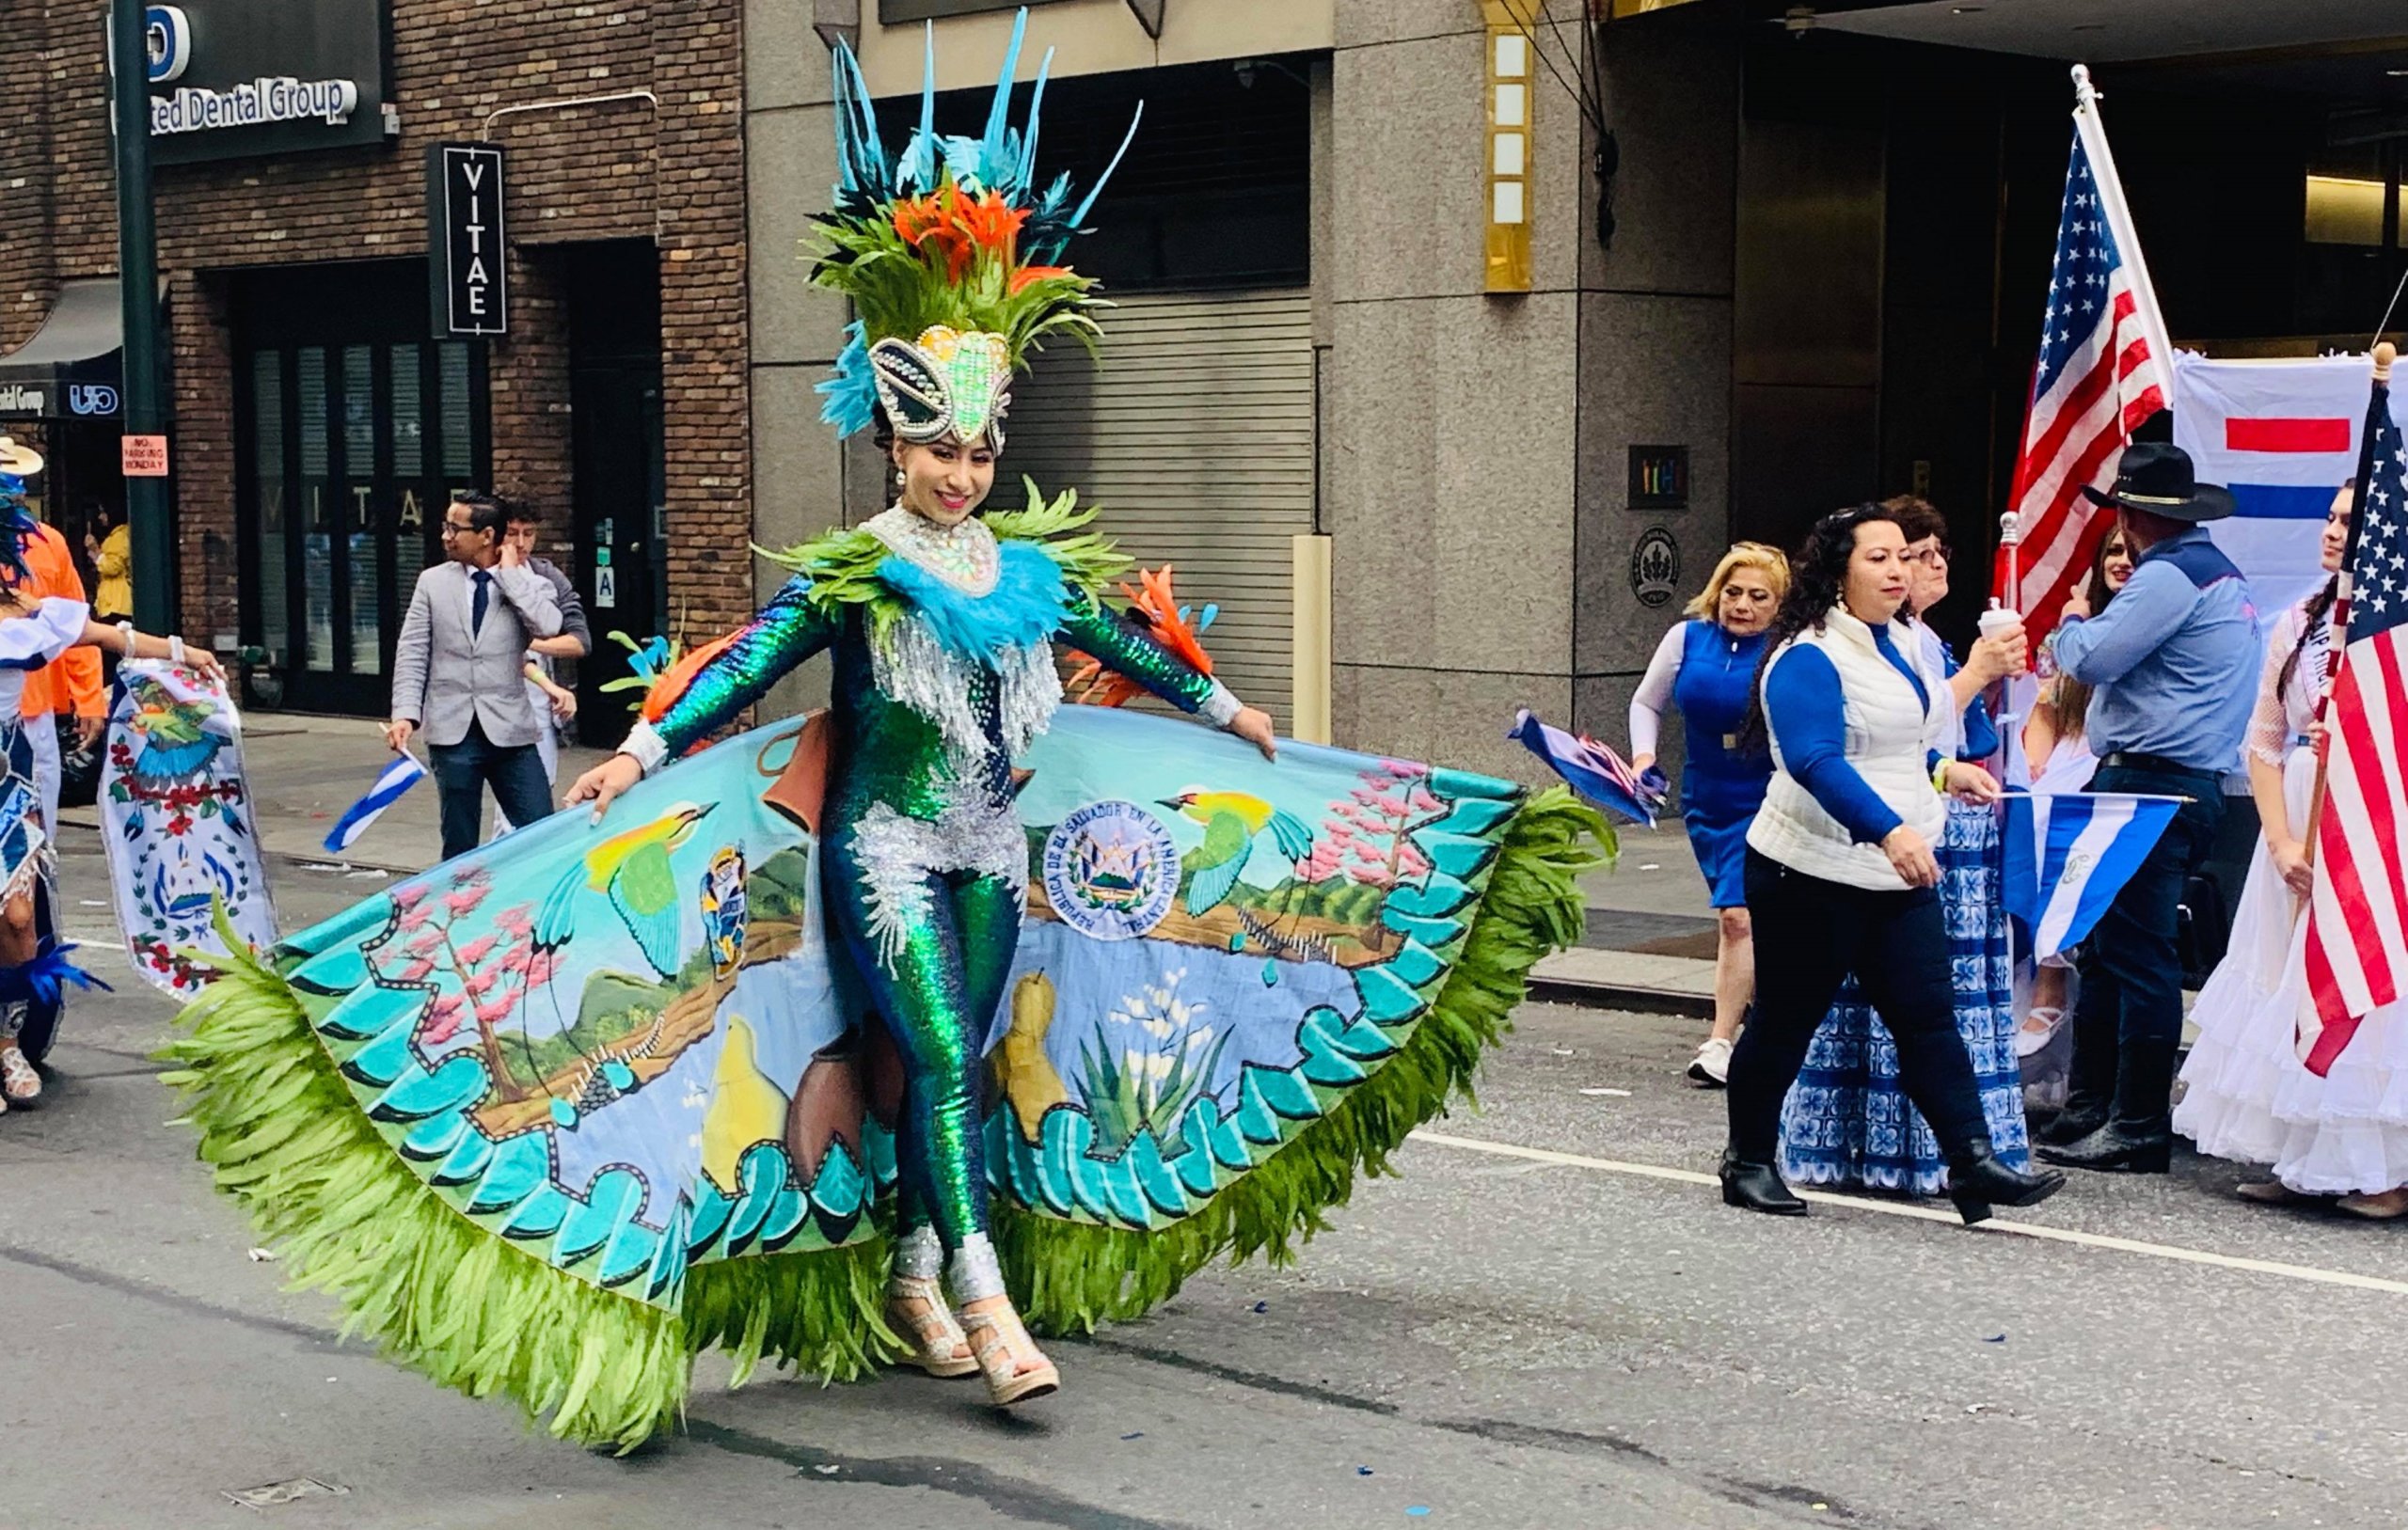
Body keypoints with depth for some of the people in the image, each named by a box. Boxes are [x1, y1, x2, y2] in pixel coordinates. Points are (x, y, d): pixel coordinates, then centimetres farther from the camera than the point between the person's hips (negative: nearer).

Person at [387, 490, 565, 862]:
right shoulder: (433, 582, 8)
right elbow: (412, 653, 5)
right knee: (459, 844, 7)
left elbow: (548, 626, -17)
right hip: (453, 731, 1)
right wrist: (405, 714, -6)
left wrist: (510, 573, -9)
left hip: (510, 729, -1)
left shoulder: (527, 582, 4)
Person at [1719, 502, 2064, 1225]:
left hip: (1897, 878, 8)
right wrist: (1889, 829, -39)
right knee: (1785, 1022, 4)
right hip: (1813, 874, -8)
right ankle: (1749, 1163, 18)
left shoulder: (1892, 648, 14)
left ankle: (1972, 1163, -3)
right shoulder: (1808, 658, -15)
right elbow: (1814, 760, -29)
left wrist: (1942, 770, 16)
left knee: (1928, 1018, 0)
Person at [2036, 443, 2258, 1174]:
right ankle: (2089, 1110, 20)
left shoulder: (2170, 576, -13)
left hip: (2152, 784, -11)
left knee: (2137, 954, -7)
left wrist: (2070, 626, 4)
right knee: (2105, 948, 14)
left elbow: (2093, 658, -16)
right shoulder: (2220, 573, 19)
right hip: (2192, 782, 11)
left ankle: (2138, 1128, -4)